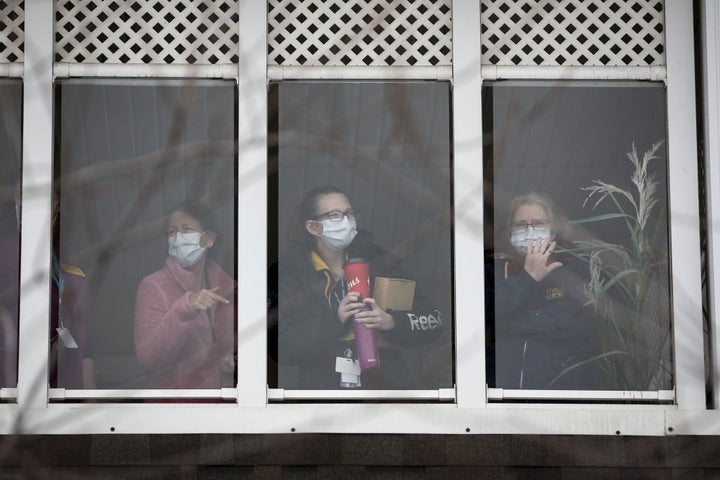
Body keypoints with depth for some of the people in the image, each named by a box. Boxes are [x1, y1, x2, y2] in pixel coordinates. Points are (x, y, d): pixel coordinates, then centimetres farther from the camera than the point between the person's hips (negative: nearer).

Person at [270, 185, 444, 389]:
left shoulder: (377, 263, 6)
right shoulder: (289, 274, 3)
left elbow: (434, 319, 5)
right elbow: (282, 349, -4)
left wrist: (390, 322, -13)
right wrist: (335, 320, -14)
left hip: (386, 381, 1)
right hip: (321, 383, -1)